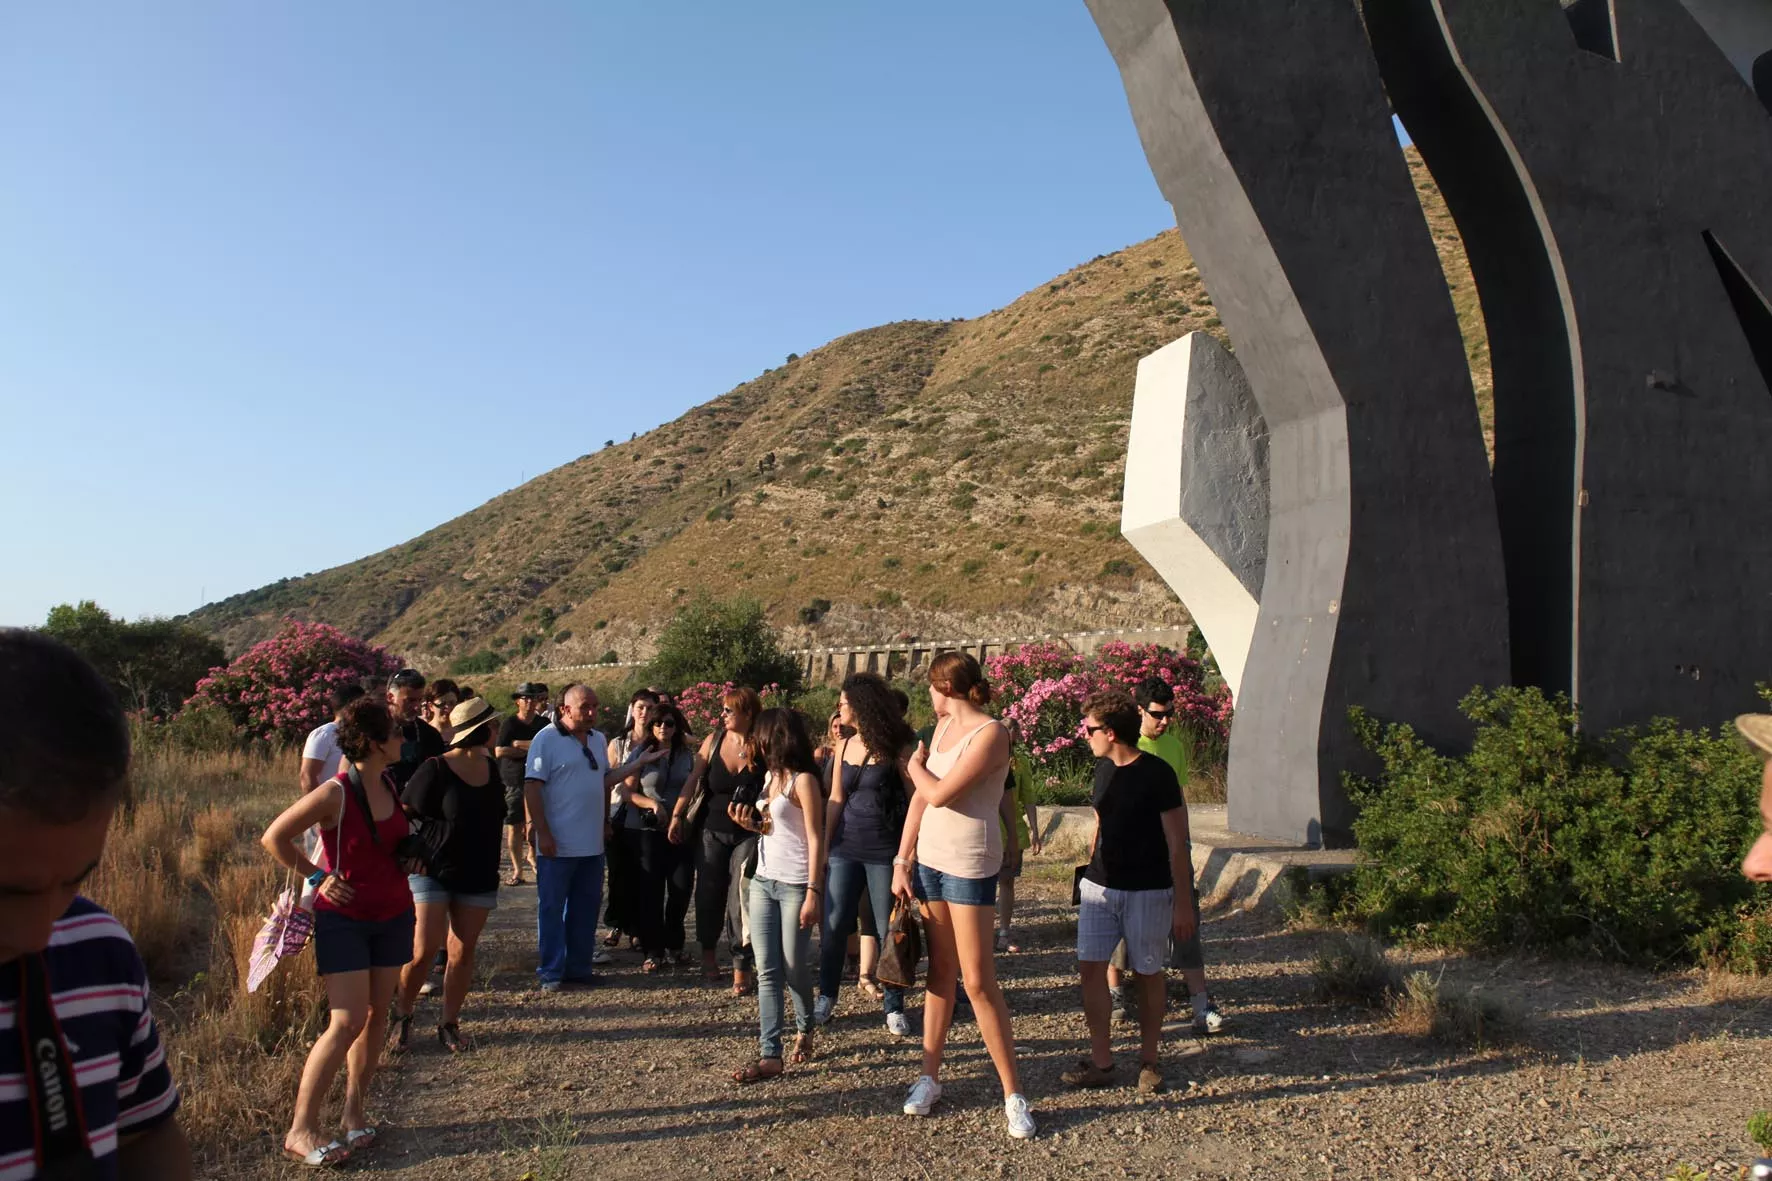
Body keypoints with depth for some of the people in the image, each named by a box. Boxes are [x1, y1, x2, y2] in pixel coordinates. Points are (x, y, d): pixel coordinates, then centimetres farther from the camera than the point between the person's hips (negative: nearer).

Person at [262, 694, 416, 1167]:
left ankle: (354, 1110, 22)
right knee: (347, 1022, -9)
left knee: (377, 1015, 9)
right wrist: (316, 877, -10)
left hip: (393, 913, 7)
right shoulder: (335, 794, -21)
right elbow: (274, 837, -12)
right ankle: (301, 1130, 3)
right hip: (345, 918, -6)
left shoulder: (390, 783, 0)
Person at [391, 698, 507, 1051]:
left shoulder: (491, 768, 6)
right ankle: (402, 1016, 15)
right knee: (425, 949, -7)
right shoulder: (436, 769, -13)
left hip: (479, 876, 5)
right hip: (433, 872, -5)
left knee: (462, 952, 7)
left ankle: (449, 1023, 18)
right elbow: (404, 814, -10)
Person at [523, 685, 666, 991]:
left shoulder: (598, 740, 12)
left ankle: (578, 968, 24)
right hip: (558, 845, -7)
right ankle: (551, 973, 12)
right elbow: (532, 787, -13)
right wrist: (542, 832, -17)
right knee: (552, 908, 3)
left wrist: (640, 762, 8)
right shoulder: (546, 739, -10)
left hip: (592, 845, 7)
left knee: (586, 909, 13)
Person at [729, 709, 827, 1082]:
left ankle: (805, 1028, 32)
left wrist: (813, 893, -19)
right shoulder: (770, 776, 13)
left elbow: (815, 840, -14)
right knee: (767, 971, 2)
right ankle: (770, 1055, 3)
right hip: (763, 882, 7)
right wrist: (750, 824, 0)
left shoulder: (803, 781, -11)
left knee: (794, 967, 6)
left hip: (795, 885, -7)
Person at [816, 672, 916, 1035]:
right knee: (834, 925, 6)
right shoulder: (844, 747, 6)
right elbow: (836, 799, 9)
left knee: (888, 929, 3)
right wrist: (823, 845, 5)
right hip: (846, 847, 5)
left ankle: (894, 1007, 17)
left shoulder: (897, 747, -9)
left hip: (884, 850, -4)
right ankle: (826, 997, 23)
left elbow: (916, 797, -8)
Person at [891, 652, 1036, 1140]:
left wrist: (914, 764, -1)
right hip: (930, 858, 7)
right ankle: (930, 1076, 24)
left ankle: (1013, 1095, 8)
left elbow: (939, 794, -21)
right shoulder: (943, 727, 9)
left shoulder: (991, 732, -16)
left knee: (978, 982, -3)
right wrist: (901, 862, 4)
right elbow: (921, 798, 8)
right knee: (939, 972, 14)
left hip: (969, 865, -7)